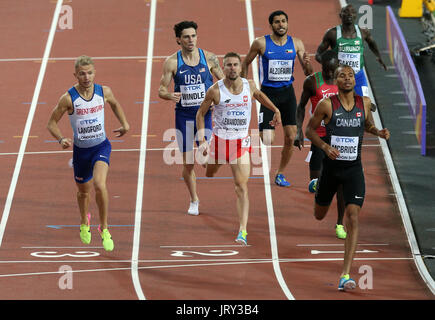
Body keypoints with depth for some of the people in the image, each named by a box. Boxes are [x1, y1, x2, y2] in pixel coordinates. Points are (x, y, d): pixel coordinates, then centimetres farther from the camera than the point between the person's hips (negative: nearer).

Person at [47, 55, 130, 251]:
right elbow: (52, 123, -6)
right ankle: (85, 223, 51)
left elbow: (115, 104, 18)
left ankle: (104, 228, -10)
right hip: (81, 149, 0)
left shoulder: (104, 92, -8)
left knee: (99, 184, -25)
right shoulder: (68, 98, -16)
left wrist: (124, 123, 11)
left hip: (101, 146, 0)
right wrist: (61, 139, -23)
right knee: (83, 191, 18)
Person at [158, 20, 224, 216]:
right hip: (183, 115, 0)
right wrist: (169, 95, -24)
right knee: (188, 162, 4)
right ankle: (194, 200, 21)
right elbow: (161, 90, -1)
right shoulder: (172, 62, -4)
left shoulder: (209, 58, -2)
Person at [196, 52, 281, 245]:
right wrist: (202, 140, -9)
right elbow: (201, 113, -1)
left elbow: (259, 95, 23)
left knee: (242, 187, -12)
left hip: (241, 142, 0)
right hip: (219, 140, 0)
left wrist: (275, 110, 19)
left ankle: (243, 231, -19)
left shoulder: (249, 86, -2)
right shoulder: (215, 90, -11)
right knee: (209, 178, 18)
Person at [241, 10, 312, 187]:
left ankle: (280, 174, 18)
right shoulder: (261, 43, -7)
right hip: (268, 93, -3)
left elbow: (308, 73, 3)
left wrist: (307, 64, -20)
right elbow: (246, 63, 7)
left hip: (287, 92, 3)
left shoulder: (296, 44, 1)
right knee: (267, 141, -14)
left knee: (290, 138, 1)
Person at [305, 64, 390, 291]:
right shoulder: (327, 104, -10)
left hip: (354, 169, 1)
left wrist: (380, 133, -3)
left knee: (353, 218, -15)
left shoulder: (364, 103, 0)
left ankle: (346, 275, -15)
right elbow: (310, 130, -2)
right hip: (331, 166, 0)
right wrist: (325, 146, -19)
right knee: (319, 215, 19)